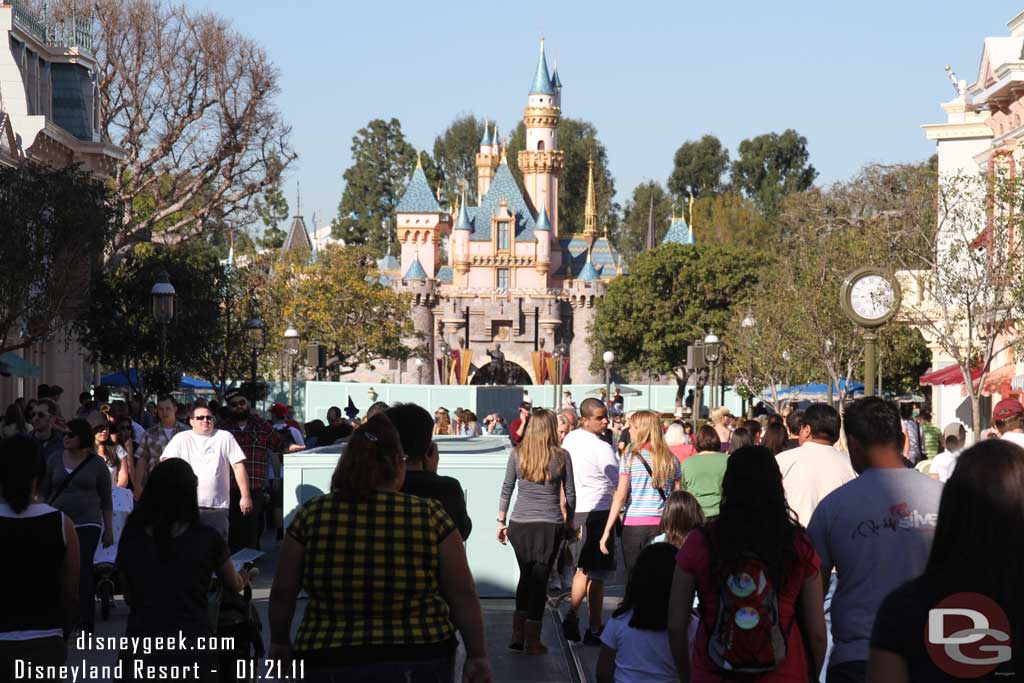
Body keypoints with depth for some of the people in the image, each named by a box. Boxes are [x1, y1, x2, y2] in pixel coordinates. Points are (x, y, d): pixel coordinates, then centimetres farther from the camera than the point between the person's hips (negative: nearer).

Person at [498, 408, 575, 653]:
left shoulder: (517, 454, 0)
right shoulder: (561, 456, -4)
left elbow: (506, 490, 4)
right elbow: (570, 494, 3)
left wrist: (501, 521, 13)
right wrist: (570, 521, 17)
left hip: (520, 525, 2)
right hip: (550, 525, -2)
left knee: (526, 576, 18)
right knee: (540, 579, 4)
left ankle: (518, 635, 17)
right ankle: (532, 641, 6)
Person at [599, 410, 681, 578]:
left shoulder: (631, 458, -3)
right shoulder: (671, 460, 6)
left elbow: (620, 496, -7)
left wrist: (607, 530, -5)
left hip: (634, 523, -2)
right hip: (662, 525, 2)